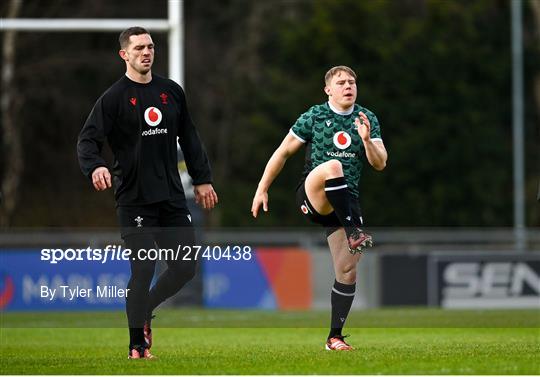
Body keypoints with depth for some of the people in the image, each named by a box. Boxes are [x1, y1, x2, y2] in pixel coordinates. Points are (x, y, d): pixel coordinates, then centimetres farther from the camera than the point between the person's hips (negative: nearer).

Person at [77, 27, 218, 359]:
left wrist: (202, 179, 17)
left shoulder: (171, 91, 12)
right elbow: (89, 140, -11)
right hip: (134, 199, -5)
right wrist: (95, 167, -31)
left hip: (172, 196, 5)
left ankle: (144, 312, 28)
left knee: (186, 268, 3)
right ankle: (137, 346, 3)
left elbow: (189, 138, 19)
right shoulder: (114, 97, -4)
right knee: (143, 270, -8)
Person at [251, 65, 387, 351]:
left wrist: (367, 140, -18)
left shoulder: (367, 119, 8)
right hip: (311, 195, -4)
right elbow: (283, 152, 6)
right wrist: (262, 189, 4)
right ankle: (353, 234, -39)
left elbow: (380, 164, 2)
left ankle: (335, 337, 10)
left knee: (347, 271, -2)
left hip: (344, 203, 4)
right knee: (333, 166, -38)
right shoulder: (314, 117, 0)